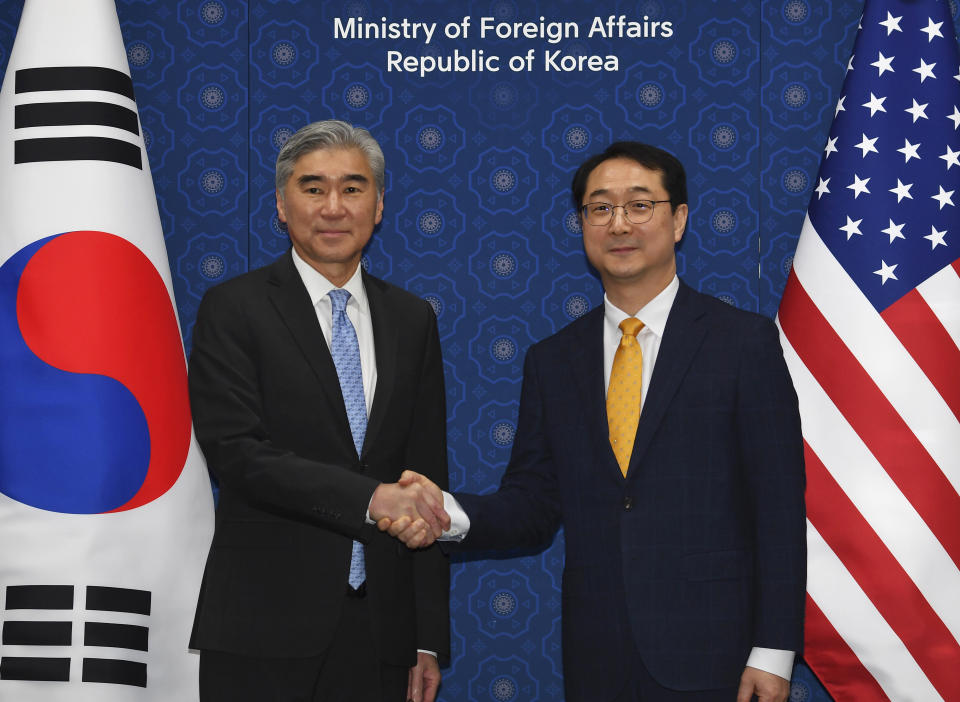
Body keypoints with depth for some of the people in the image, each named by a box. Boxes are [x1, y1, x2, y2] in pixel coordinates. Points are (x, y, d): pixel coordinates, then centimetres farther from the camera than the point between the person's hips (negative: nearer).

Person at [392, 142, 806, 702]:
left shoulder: (745, 340, -3)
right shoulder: (552, 361, 9)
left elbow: (780, 507, -6)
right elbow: (534, 506, 7)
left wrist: (774, 652, -10)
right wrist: (452, 514, -13)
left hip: (709, 656, -3)